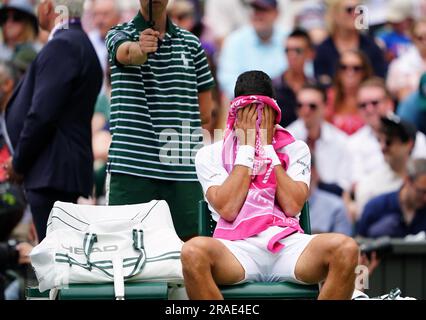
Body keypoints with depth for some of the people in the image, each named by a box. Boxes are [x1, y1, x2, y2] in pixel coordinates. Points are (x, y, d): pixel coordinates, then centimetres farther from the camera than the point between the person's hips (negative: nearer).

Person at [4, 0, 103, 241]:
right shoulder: (80, 45, 18)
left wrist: (19, 163, -8)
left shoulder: (62, 46, -13)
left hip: (52, 173, -10)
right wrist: (21, 161, 16)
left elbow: (43, 113, -19)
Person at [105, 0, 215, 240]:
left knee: (192, 239, -1)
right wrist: (139, 49, -44)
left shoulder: (191, 43, 15)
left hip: (183, 169, 3)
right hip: (132, 167, -3)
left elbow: (205, 114, 15)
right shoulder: (121, 34, 5)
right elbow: (125, 53, -22)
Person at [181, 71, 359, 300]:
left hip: (287, 245, 2)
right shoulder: (210, 155, 14)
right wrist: (247, 147, 3)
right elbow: (228, 209, -4)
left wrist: (267, 147, 4)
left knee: (346, 249, -31)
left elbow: (293, 206, 1)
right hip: (237, 246, -2)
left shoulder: (295, 149, 19)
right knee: (193, 252, -37)